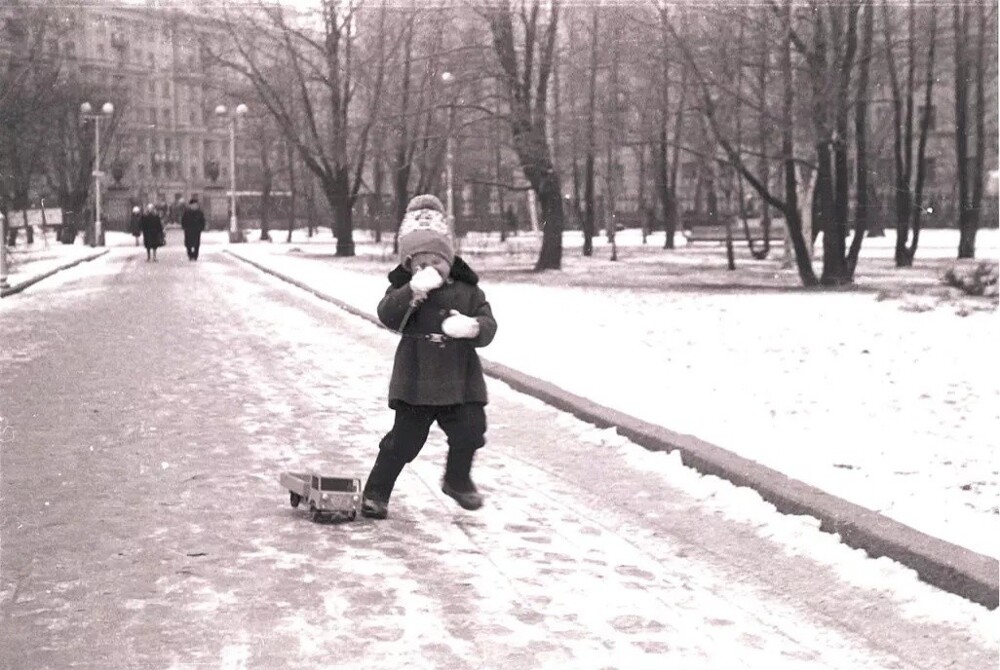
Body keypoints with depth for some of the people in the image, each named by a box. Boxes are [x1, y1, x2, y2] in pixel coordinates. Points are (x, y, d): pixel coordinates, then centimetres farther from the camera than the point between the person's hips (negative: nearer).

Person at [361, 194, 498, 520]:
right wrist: (413, 291, -35)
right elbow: (387, 315, -21)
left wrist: (473, 327, -27)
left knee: (470, 432, -1)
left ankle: (457, 480, 26)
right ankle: (375, 493, 12)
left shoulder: (467, 290, 3)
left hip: (461, 383, 2)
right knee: (404, 440, -1)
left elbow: (489, 325, -4)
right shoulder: (403, 289, -1)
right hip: (415, 383, -2)